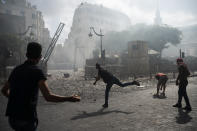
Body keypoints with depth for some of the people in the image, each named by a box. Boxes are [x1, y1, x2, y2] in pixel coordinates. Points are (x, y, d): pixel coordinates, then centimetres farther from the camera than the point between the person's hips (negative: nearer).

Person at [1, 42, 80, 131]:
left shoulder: (16, 70, 7)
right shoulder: (37, 71, -14)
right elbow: (48, 97, -25)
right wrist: (69, 99, -15)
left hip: (12, 116, 6)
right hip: (27, 118, -6)